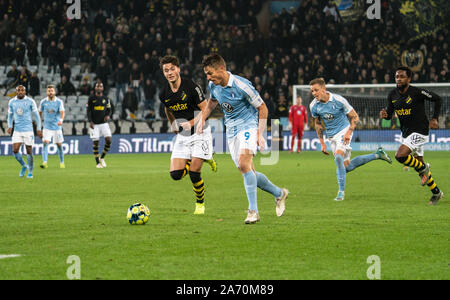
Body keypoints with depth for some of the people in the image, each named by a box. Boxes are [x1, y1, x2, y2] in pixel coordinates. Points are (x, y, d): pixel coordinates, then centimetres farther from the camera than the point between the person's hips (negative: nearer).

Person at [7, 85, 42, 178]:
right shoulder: (12, 102, 4)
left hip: (28, 130, -2)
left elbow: (36, 116, 2)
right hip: (17, 131, 3)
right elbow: (10, 115, 16)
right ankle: (24, 166, 16)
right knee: (15, 150, -10)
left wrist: (39, 129, -2)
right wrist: (10, 127, 1)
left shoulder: (30, 101, -5)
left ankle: (30, 172, 15)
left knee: (29, 151, 0)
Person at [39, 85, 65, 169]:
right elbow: (40, 112, 13)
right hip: (47, 127, 0)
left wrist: (61, 120, -38)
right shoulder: (43, 101, 0)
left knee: (59, 145, 7)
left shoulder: (59, 101, -6)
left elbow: (62, 112, -19)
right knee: (45, 143, -17)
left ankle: (62, 162, 24)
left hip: (57, 127, 0)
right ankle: (44, 163, -24)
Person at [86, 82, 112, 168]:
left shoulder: (106, 99, 8)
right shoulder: (91, 98, 0)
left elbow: (109, 110, 13)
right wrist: (90, 122, -11)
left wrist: (108, 116, -10)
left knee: (109, 140, -11)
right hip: (94, 124, -2)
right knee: (95, 142, -5)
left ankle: (102, 158, 10)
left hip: (104, 123, 2)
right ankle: (98, 162, 5)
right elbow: (88, 111, 0)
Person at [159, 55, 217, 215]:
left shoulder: (191, 86, -17)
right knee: (175, 175, -6)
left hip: (200, 132, -5)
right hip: (182, 136, 5)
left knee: (194, 174, -13)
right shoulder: (164, 94, -2)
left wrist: (191, 123, -26)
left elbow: (205, 110, -14)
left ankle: (200, 204, 15)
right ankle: (205, 159, 22)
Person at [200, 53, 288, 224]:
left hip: (248, 125, -7)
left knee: (243, 164, -27)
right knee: (249, 172, 4)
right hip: (231, 130, 7)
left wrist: (260, 134, -15)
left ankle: (253, 211, -26)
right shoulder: (213, 85, -1)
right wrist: (202, 119, 15)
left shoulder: (241, 85, -21)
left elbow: (262, 108, -11)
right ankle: (279, 194, 27)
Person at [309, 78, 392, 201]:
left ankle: (341, 191, -22)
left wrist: (349, 132, -22)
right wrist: (322, 143, 8)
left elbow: (355, 117, -8)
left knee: (338, 157, -29)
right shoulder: (314, 106, -5)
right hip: (331, 136, 6)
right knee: (347, 167, 6)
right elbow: (317, 123, 12)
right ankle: (377, 155, 24)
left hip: (343, 131, -6)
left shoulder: (338, 100, -17)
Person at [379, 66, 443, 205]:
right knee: (419, 162, 14)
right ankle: (436, 193, 28)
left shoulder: (417, 92, -16)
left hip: (419, 132, -7)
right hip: (406, 133, 7)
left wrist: (434, 119, -9)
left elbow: (438, 99, -5)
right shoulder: (393, 95, 1)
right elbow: (390, 113, 10)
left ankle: (422, 168, 3)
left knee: (400, 155, -24)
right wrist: (385, 114, -14)